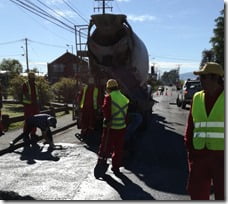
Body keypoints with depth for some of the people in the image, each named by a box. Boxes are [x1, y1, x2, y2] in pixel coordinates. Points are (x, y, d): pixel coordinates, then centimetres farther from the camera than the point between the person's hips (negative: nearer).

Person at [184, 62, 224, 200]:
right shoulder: (197, 98, 7)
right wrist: (189, 146, 6)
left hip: (221, 154, -4)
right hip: (199, 154, 4)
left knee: (222, 193, 11)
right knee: (196, 191, 14)